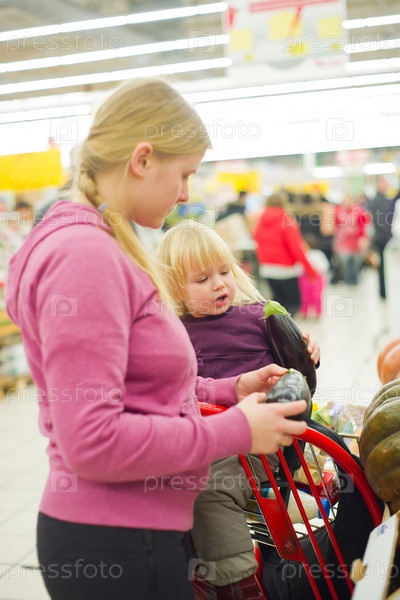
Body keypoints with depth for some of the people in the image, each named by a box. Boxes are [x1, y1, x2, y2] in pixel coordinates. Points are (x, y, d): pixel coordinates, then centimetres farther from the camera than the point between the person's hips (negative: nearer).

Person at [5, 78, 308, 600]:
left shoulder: (106, 249, 11)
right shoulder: (84, 256, -21)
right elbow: (92, 443, -25)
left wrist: (230, 390, 4)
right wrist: (236, 431, -18)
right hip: (114, 546, -9)